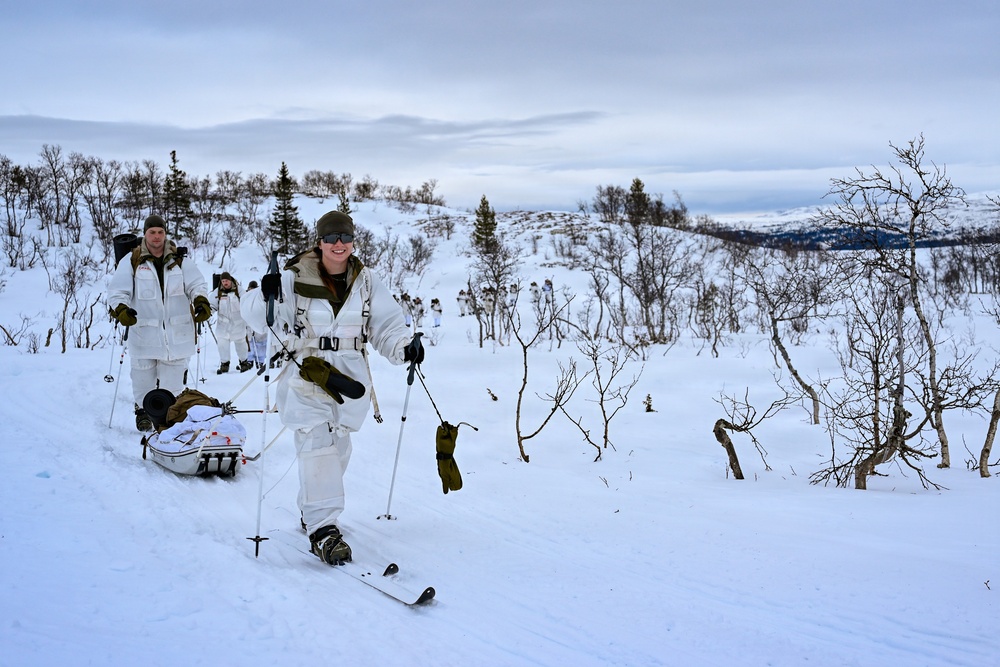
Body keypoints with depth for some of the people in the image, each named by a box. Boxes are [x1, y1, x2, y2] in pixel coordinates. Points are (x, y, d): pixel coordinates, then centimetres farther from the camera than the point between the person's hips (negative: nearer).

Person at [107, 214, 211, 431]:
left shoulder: (180, 259, 6)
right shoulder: (131, 261, 1)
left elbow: (195, 284, 2)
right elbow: (117, 291, -3)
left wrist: (201, 301, -18)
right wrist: (120, 309, -23)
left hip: (176, 332, 1)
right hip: (144, 332, -1)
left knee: (173, 381, 5)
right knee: (143, 375, 9)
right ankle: (143, 410, 30)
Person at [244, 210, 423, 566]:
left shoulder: (366, 282, 3)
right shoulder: (295, 279, -7)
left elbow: (386, 325, 5)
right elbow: (258, 319, -8)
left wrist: (404, 348, -14)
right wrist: (267, 297, -30)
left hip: (349, 377, 4)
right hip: (306, 374, -4)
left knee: (337, 447, 15)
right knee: (317, 443, -17)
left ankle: (311, 511, 36)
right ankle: (322, 527, -17)